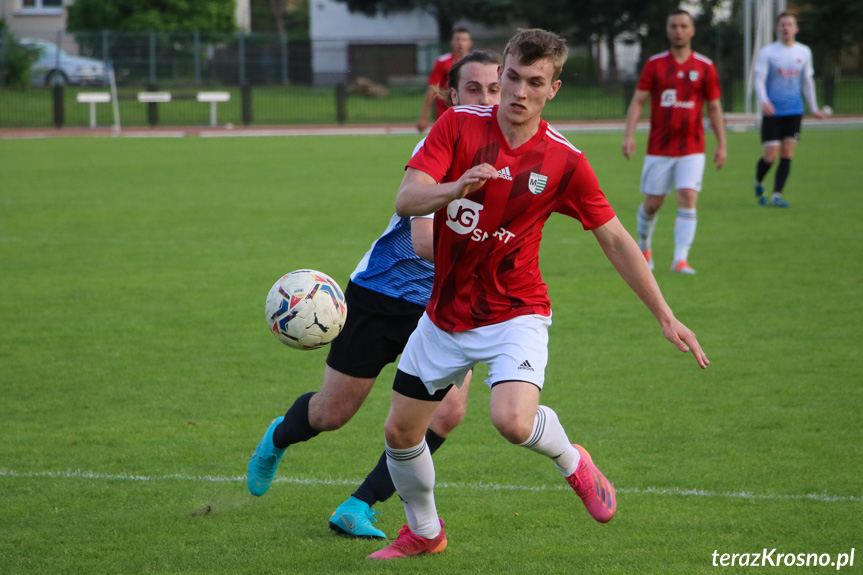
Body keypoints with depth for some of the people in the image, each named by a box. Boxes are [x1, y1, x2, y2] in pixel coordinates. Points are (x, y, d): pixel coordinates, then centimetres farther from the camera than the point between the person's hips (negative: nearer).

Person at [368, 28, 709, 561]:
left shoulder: (564, 161, -10)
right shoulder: (458, 125, -8)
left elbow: (615, 240, -2)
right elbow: (406, 200, -18)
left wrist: (666, 317, -4)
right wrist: (457, 187, -39)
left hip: (515, 313, -3)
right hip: (446, 313, 3)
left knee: (513, 420, -29)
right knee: (400, 432, 9)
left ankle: (571, 461, 6)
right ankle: (424, 532, 36)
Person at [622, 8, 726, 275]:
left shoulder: (705, 67, 2)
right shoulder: (654, 64, 1)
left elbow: (714, 107, 7)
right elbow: (638, 101, 0)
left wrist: (721, 145, 2)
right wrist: (629, 135, -13)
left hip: (691, 149, 0)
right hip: (659, 148, 0)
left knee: (688, 200, -15)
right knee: (652, 203, 6)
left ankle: (680, 259, -15)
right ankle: (644, 247, 32)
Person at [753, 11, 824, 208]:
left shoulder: (804, 52, 9)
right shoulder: (767, 52, -2)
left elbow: (807, 81, 18)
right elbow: (759, 81, -8)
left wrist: (813, 108, 17)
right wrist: (764, 102, -25)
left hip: (794, 112, 3)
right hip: (772, 111, -3)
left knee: (787, 154, -4)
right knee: (770, 155, -6)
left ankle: (777, 195, -1)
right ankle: (758, 183, 23)